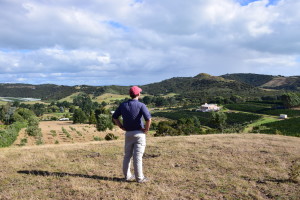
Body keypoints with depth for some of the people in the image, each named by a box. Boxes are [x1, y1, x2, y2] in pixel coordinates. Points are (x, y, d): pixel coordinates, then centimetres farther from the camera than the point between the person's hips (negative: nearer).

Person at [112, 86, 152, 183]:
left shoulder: (123, 105, 3)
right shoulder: (141, 105, -13)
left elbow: (114, 117, 8)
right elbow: (148, 118, -24)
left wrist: (122, 127, 10)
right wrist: (146, 129, -10)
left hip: (128, 133, 5)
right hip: (139, 133, -4)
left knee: (127, 155, 15)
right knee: (137, 156, 1)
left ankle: (127, 175, 24)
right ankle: (139, 178, 9)